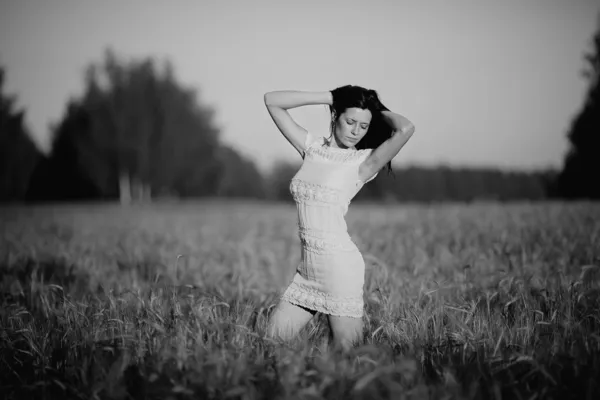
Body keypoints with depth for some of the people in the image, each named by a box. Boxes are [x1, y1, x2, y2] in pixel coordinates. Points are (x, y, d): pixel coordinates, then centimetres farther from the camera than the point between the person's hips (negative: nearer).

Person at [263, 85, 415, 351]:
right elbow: (272, 101, 9)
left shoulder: (364, 161, -5)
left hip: (340, 262, -5)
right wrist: (331, 97, 4)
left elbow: (405, 129, -23)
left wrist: (378, 111, -2)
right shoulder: (312, 147, 9)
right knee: (273, 339, 6)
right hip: (308, 267, 6)